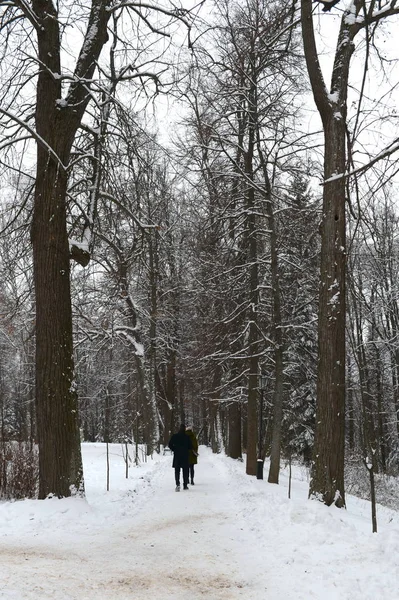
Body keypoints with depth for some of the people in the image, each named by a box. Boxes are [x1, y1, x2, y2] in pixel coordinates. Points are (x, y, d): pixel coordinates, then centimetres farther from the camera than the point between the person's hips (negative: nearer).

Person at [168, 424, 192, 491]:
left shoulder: (174, 436, -3)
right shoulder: (187, 437, -6)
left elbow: (170, 444, -4)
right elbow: (190, 447, -4)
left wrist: (174, 450, 9)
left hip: (177, 455, 0)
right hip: (185, 456, 0)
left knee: (177, 470, 3)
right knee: (185, 471, 10)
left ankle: (177, 484, -16)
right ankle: (185, 485, 13)